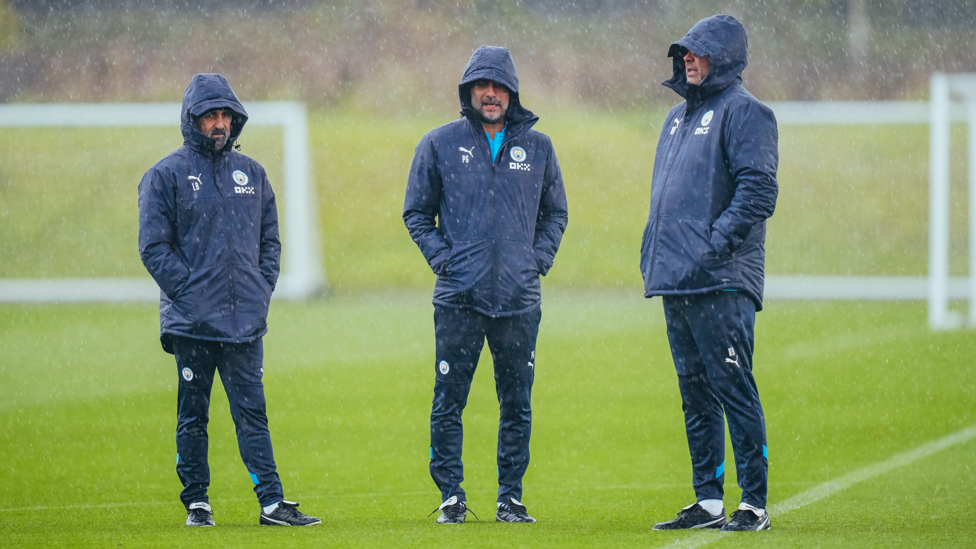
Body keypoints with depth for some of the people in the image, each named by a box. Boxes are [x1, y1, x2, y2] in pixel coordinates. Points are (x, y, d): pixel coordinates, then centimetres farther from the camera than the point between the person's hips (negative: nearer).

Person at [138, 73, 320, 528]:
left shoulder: (251, 173, 14)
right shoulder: (166, 176, 0)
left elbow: (269, 239, 18)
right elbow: (154, 247, -4)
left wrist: (262, 290, 4)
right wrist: (187, 293, -12)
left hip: (245, 320, 3)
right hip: (192, 320, -3)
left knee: (252, 414, 0)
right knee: (192, 417, 4)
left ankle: (272, 502, -4)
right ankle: (196, 503, 11)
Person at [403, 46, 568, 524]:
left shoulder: (537, 147, 9)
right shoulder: (440, 144, 4)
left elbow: (555, 213, 18)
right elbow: (417, 212, 10)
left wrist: (539, 257, 4)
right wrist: (441, 256, -3)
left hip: (519, 299, 2)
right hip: (458, 298, -2)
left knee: (517, 405, 4)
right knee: (448, 402, -2)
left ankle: (510, 498, 12)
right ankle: (450, 496, 6)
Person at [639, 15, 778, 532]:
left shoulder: (744, 112, -5)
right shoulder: (678, 115, 22)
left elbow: (757, 192, -15)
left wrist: (715, 244, -19)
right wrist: (653, 251, 16)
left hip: (722, 281, -9)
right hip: (675, 278, 9)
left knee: (734, 390, -9)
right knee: (695, 393, 10)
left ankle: (754, 503, -7)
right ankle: (708, 502, 14)